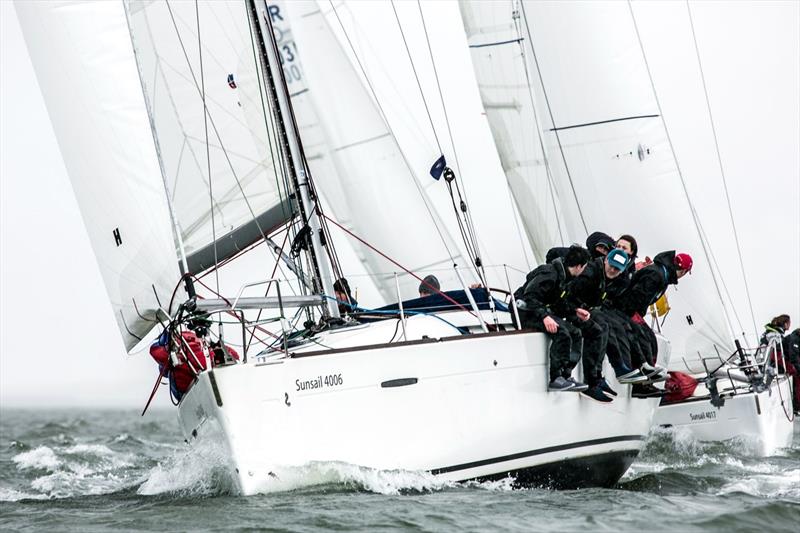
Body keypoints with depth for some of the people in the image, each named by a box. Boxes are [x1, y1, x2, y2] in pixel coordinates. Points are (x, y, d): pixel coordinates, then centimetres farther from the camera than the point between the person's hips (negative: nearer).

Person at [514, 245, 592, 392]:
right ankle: (556, 379, -27)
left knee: (575, 333, 0)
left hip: (540, 311, 10)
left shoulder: (563, 276, 12)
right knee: (561, 332, -29)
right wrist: (544, 316, -35)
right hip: (525, 312, -10)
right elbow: (529, 296, -27)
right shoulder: (549, 274, -19)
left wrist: (575, 311, 2)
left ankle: (566, 376, -5)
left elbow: (559, 305, 17)